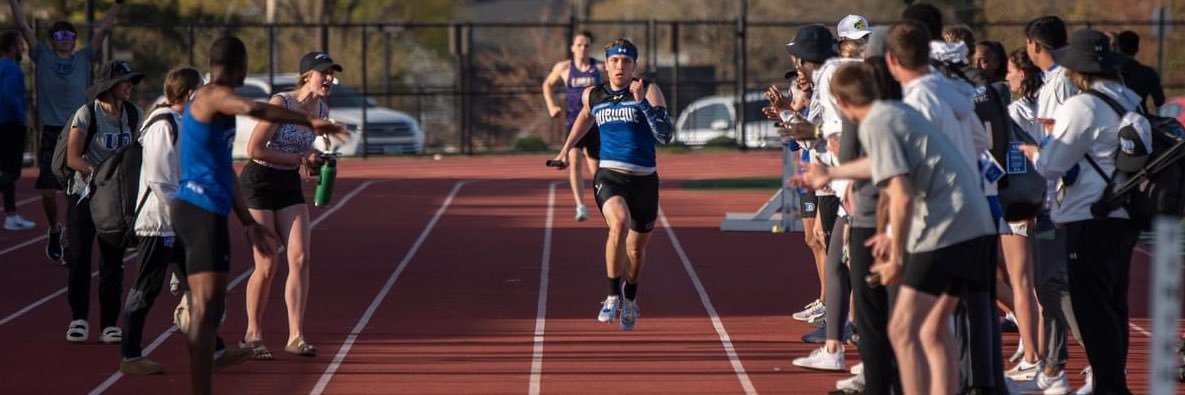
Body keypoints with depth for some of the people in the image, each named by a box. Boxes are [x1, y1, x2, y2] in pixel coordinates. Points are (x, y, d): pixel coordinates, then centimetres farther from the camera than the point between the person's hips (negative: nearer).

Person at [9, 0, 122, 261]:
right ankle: (54, 230, 26)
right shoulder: (42, 58, 6)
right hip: (51, 134, 0)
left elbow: (104, 29, 5)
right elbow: (23, 26, 4)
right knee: (48, 193, -1)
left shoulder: (84, 59, 7)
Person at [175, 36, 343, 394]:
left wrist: (248, 223, 28)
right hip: (201, 211, -10)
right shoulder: (213, 96, -10)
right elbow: (252, 109, -35)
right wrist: (309, 121, -32)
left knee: (210, 308, 15)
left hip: (209, 212, 10)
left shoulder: (214, 101, 21)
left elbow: (224, 172, 26)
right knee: (205, 305, -14)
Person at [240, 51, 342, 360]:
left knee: (300, 258, -7)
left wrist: (316, 164, -3)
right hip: (258, 183, -6)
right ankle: (253, 334, 11)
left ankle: (295, 336, -4)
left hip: (290, 185, 6)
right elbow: (254, 149, -21)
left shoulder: (323, 110, 3)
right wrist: (299, 158, -20)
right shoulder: (280, 104, -19)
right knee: (267, 265, -6)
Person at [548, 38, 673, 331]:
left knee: (637, 247, 15)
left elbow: (666, 135, -16)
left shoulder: (649, 91, -5)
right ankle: (613, 297, -22)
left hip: (644, 180, 0)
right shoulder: (593, 95, 5)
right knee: (619, 223, -31)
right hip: (609, 176, 0)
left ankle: (630, 298, 45)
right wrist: (566, 149, 33)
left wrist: (642, 102, -24)